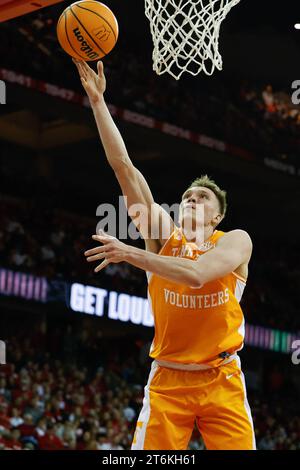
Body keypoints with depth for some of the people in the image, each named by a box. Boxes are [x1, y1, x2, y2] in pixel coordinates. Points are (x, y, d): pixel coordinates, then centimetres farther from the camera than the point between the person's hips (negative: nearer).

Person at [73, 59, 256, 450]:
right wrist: (97, 99, -6)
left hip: (221, 382, -1)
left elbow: (196, 273, -24)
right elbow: (123, 166, -1)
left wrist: (131, 254, -25)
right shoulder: (163, 235, 5)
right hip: (167, 380, 2)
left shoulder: (236, 241, -2)